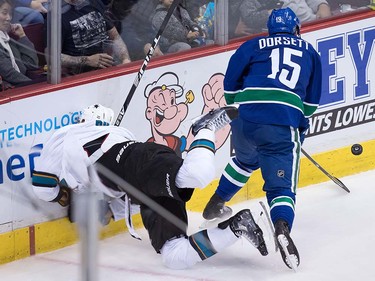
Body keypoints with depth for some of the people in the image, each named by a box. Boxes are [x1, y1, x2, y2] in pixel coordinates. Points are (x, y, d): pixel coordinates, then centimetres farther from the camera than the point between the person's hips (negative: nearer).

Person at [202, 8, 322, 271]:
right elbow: (312, 101, 24)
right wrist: (301, 127, 38)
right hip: (283, 124, -2)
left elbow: (230, 84, 12)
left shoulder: (254, 45, 19)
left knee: (246, 160, 35)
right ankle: (282, 227, -34)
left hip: (244, 118, 2)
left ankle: (216, 205, 43)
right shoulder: (310, 52, 23)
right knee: (282, 186, -5)